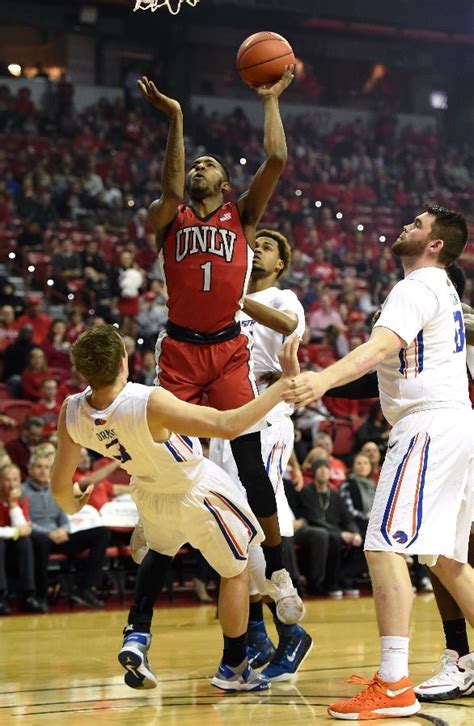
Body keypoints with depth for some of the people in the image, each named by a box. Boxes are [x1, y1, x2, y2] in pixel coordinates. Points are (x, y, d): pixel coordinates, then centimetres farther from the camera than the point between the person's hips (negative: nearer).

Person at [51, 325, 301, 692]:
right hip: (199, 493, -5)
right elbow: (228, 425, -38)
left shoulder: (72, 413, -23)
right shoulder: (150, 403, -41)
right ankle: (233, 668, 29)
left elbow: (60, 486, -10)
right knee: (235, 573, 18)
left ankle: (136, 635, 18)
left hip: (150, 494, 5)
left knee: (160, 552, 35)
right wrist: (286, 383, -34)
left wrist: (73, 506, 14)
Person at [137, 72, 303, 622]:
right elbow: (170, 191, -13)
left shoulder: (242, 217, 12)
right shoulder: (168, 218, 10)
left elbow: (276, 161, -1)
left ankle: (276, 572, -1)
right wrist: (174, 118, -15)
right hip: (179, 350, 1)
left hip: (228, 351, 0)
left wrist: (271, 100, 6)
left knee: (250, 461, -6)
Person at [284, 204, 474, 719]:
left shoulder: (415, 289, -10)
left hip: (429, 425, -10)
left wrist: (325, 379, -45)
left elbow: (383, 345, -30)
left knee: (386, 546, -16)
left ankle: (394, 687, -22)